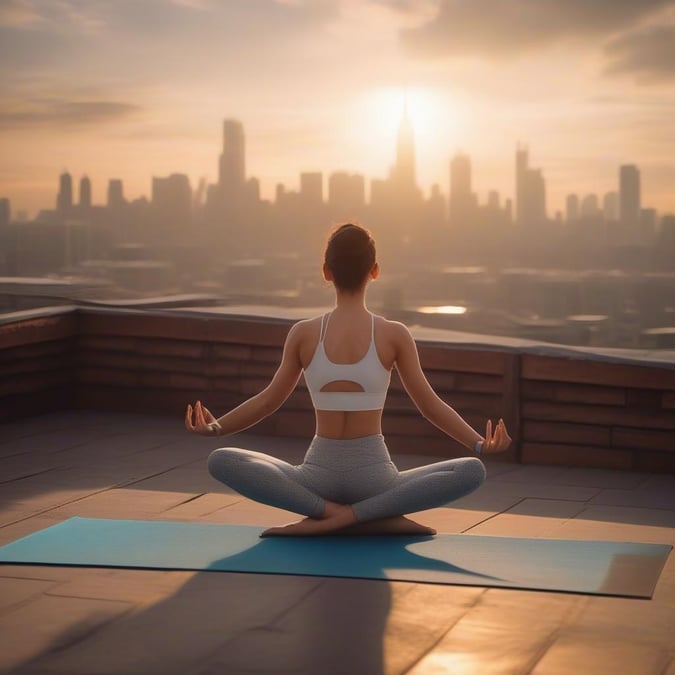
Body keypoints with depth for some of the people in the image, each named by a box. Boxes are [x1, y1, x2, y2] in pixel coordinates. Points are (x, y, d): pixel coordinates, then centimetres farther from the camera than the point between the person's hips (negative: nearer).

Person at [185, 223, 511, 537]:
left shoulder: (303, 334, 0)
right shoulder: (394, 335, -2)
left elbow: (268, 400, 6)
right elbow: (431, 405, -2)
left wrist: (214, 427, 18)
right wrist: (480, 444, 3)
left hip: (319, 476, 1)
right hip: (374, 477, -1)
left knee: (221, 460, 8)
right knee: (472, 470, 3)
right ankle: (360, 515, -17)